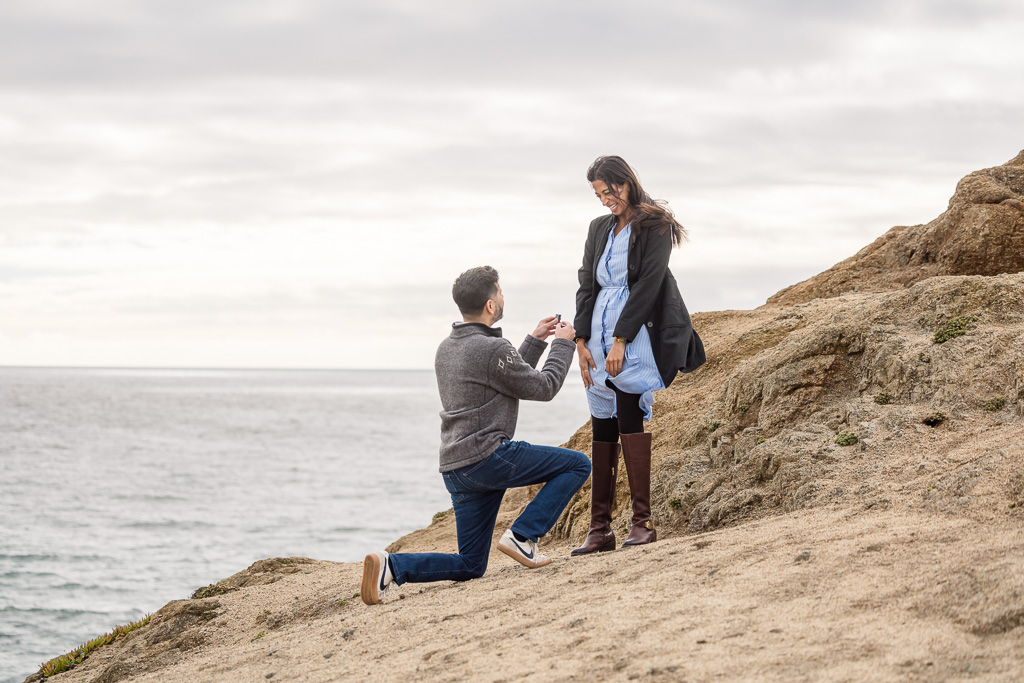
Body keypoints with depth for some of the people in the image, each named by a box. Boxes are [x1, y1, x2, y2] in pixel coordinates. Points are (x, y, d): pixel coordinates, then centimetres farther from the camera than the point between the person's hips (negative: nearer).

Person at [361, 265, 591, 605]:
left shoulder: (447, 348, 16)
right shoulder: (493, 350, -13)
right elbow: (544, 388, -2)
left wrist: (535, 341, 30)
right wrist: (563, 343, 11)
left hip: (455, 471, 9)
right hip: (488, 456, -9)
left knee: (470, 567, 12)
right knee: (577, 465, 2)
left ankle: (391, 566, -8)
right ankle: (522, 536, -7)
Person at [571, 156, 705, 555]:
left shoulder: (655, 226, -3)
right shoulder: (599, 229, 17)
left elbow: (648, 285, -10)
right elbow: (587, 285, 15)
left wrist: (621, 340, -15)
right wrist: (582, 341, 4)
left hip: (638, 338, -6)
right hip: (601, 336, 6)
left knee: (629, 415, -17)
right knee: (602, 428, 2)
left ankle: (643, 521, -15)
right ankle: (600, 529, 3)